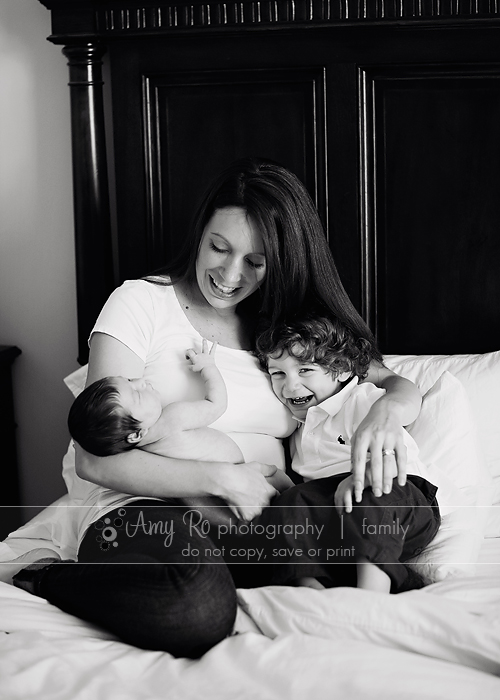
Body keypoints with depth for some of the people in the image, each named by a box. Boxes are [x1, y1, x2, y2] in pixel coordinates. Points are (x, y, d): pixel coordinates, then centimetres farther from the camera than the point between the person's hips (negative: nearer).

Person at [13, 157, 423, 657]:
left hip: (256, 517, 4)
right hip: (139, 504, -4)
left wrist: (388, 409, -14)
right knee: (197, 611, -37)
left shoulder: (290, 328, 14)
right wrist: (222, 477, -19)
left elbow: (397, 384, 12)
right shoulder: (142, 303, -2)